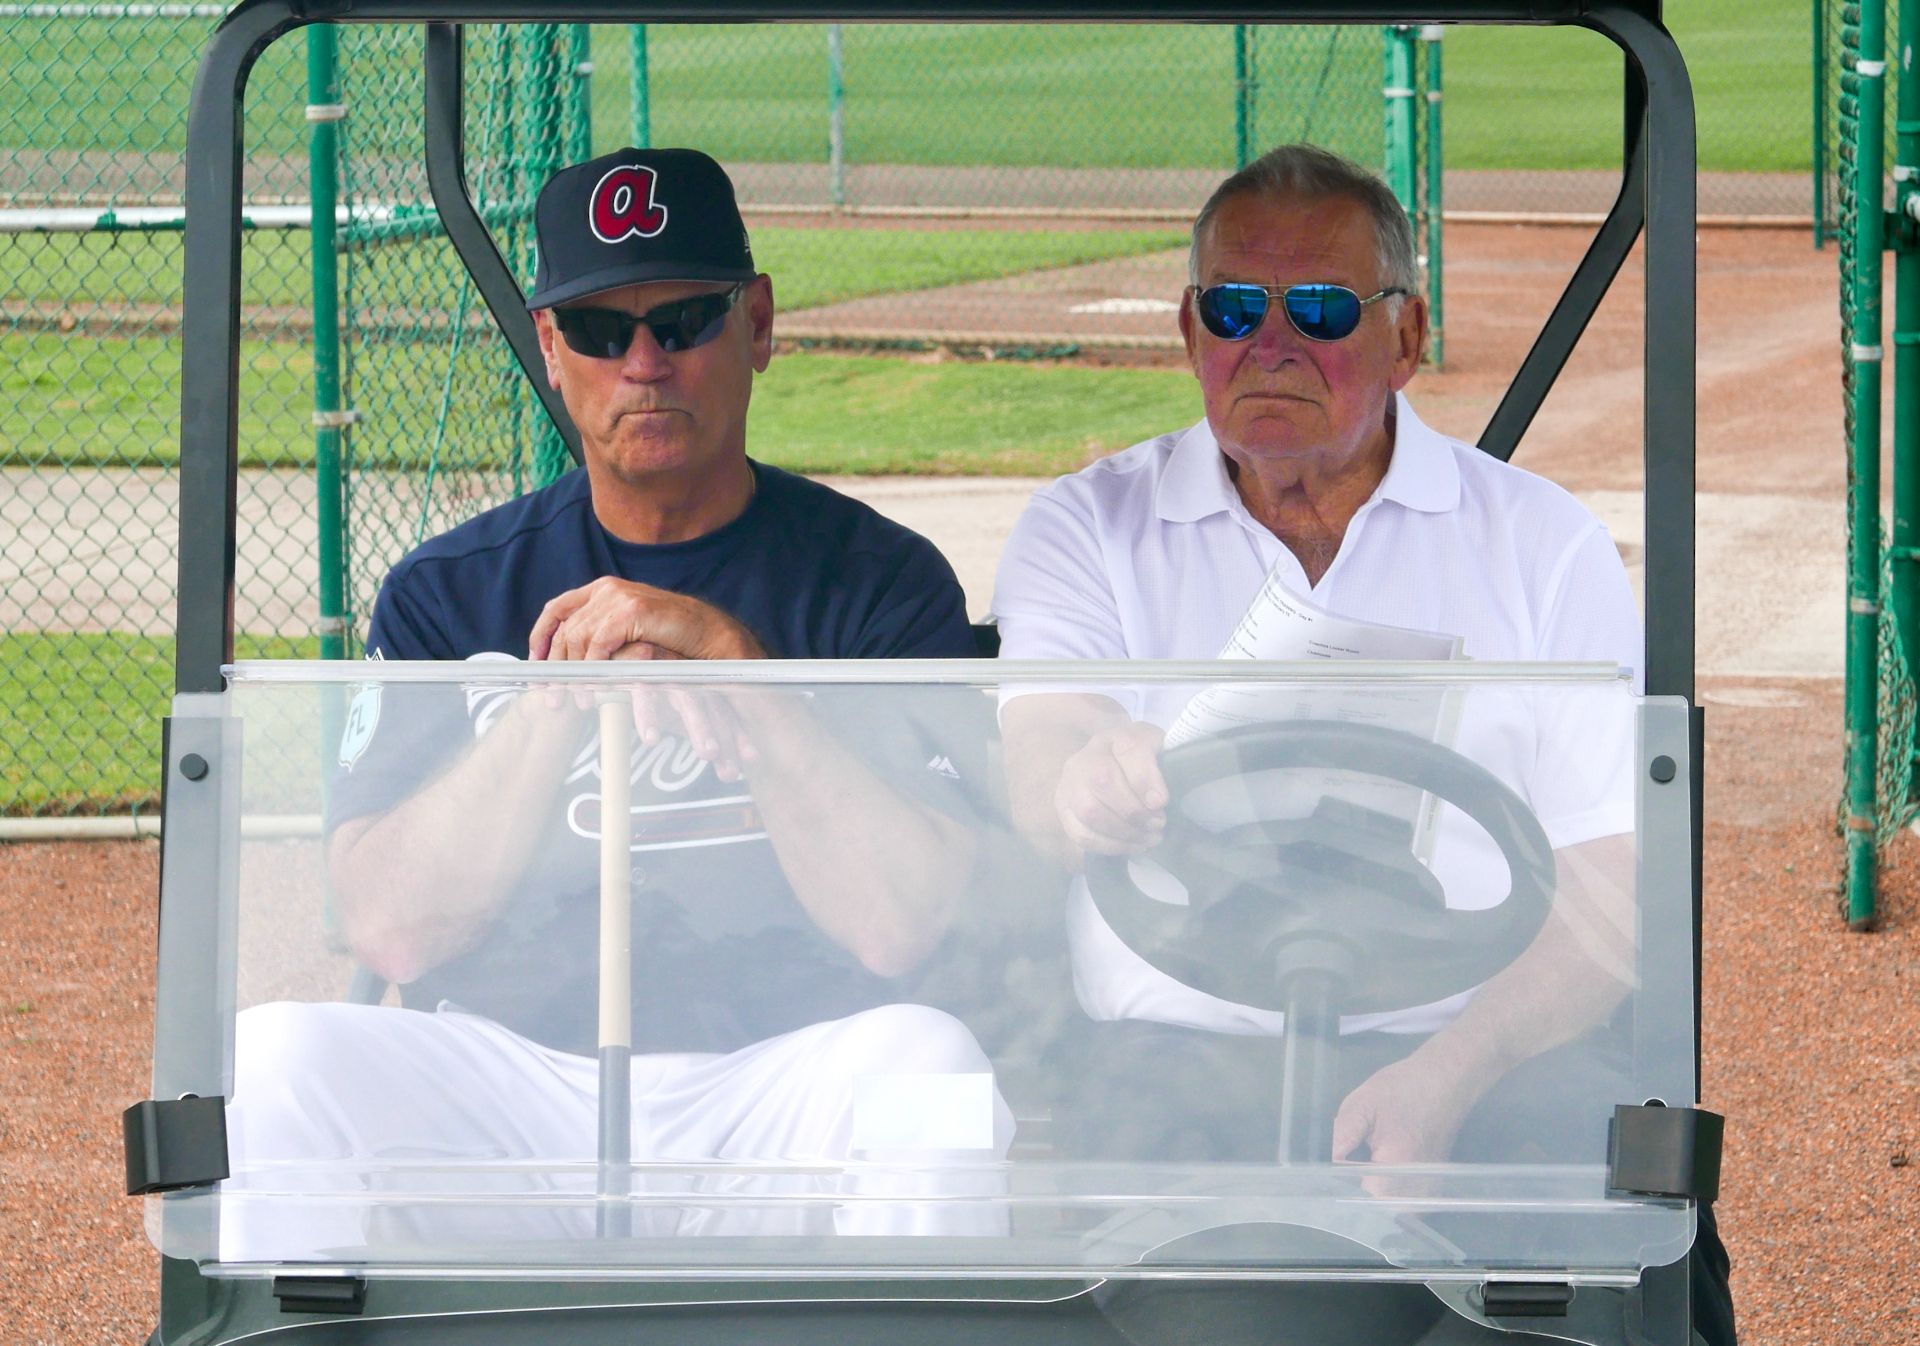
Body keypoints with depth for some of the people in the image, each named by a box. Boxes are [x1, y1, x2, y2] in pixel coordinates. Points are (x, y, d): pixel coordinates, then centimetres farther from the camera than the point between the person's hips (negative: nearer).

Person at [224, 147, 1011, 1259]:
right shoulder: (450, 593, 8)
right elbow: (390, 929, -5)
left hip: (776, 1089, -1)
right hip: (507, 1078, 2)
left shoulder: (882, 580, 3)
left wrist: (730, 661, -17)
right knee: (278, 1053, -25)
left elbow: (899, 926, -11)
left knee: (925, 1060, -33)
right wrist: (562, 693, -16)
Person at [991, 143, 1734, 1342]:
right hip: (1180, 1057, 0)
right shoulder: (1088, 530, 11)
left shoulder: (1545, 546, 11)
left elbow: (1616, 893, 3)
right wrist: (1094, 794, -36)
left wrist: (1450, 1077, -16)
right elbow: (1044, 772, -9)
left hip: (1491, 1063, 0)